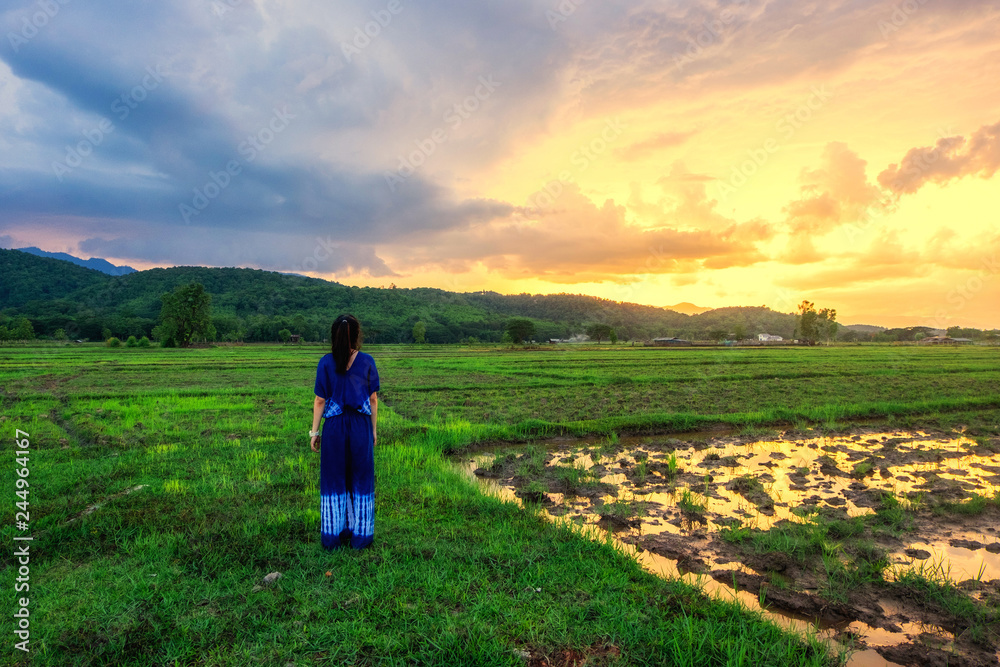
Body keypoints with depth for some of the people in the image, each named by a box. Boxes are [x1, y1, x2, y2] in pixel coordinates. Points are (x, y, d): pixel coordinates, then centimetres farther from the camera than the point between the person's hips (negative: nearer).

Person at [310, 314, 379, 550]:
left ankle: (333, 535, 22)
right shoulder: (367, 361, -7)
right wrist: (374, 429, 9)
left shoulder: (326, 363, -8)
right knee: (360, 480, 12)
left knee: (334, 480, 13)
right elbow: (373, 399, -2)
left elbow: (320, 401, -6)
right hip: (361, 426, 0)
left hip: (334, 427, 0)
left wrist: (314, 431, 4)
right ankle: (360, 535, 21)